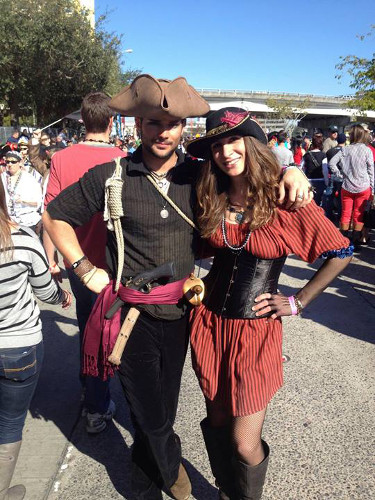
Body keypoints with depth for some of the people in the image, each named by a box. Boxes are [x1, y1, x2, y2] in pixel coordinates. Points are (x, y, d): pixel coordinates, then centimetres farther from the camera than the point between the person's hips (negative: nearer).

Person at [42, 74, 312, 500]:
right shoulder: (111, 177, -8)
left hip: (180, 312, 3)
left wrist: (290, 172, -11)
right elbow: (55, 216, 3)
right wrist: (86, 269, -3)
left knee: (162, 410, 21)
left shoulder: (199, 174, -1)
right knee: (151, 419, 12)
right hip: (131, 315, -2)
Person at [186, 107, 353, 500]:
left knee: (245, 445, 2)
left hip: (256, 331, -4)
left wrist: (297, 302, -6)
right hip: (209, 323, 4)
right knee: (216, 424, 18)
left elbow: (341, 253, -4)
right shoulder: (212, 201, 0)